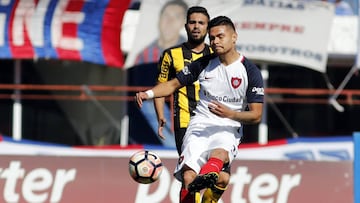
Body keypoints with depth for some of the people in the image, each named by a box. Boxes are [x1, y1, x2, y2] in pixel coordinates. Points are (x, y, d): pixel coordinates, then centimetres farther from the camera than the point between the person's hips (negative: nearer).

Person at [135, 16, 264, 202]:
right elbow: (174, 84, 18)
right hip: (199, 126, 3)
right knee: (188, 176, -22)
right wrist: (149, 93, -2)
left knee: (220, 153, -41)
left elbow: (256, 115, -2)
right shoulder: (204, 64, 10)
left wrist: (230, 114, -21)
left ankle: (206, 176, -69)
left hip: (228, 130, -3)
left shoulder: (250, 71, 0)